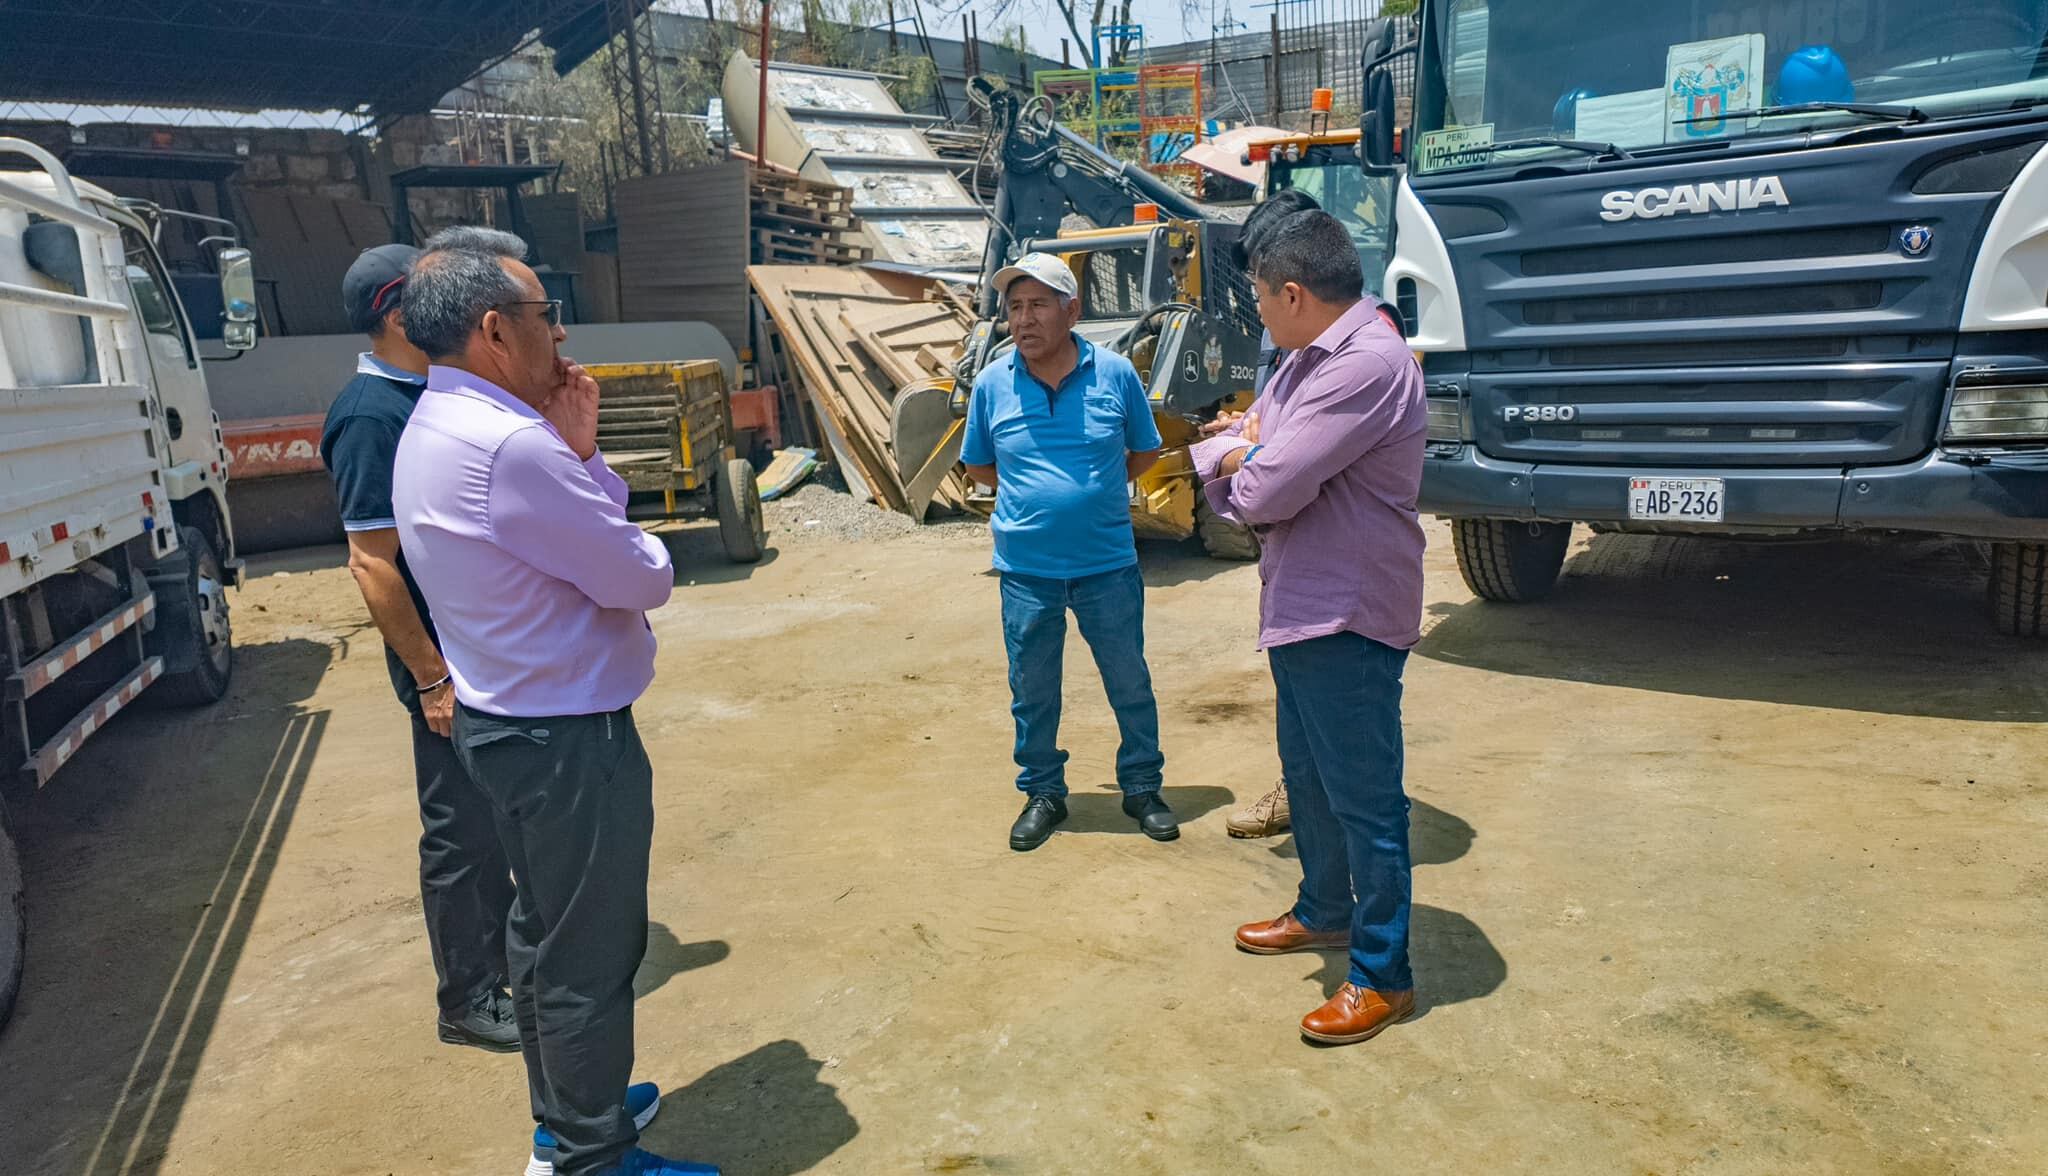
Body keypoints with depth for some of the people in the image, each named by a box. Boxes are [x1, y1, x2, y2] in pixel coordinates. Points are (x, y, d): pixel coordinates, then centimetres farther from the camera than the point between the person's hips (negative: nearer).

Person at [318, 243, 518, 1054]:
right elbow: (373, 565, -22)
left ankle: (502, 947, 38)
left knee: (495, 813, 21)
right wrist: (432, 679, -21)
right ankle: (468, 1000, 19)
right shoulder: (373, 416, -20)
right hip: (450, 659, -9)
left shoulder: (427, 395, 8)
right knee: (460, 828, 4)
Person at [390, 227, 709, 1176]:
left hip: (505, 722, 11)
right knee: (591, 957, 4)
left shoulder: (433, 431, 7)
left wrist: (578, 452, -2)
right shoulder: (512, 445, -26)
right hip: (569, 738, -10)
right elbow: (646, 578, -18)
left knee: (544, 930, 23)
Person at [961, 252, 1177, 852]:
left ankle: (1143, 787, 30)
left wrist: (1093, 489, 5)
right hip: (1026, 570, 1)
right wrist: (1032, 496, 6)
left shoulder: (1115, 373, -5)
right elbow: (978, 466, 12)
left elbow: (1145, 452, 9)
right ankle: (1043, 793, 30)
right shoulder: (992, 384, -2)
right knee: (1032, 691, 12)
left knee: (1130, 682, 11)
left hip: (1109, 563, 0)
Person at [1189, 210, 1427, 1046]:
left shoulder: (1368, 364, -22)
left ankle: (1382, 976, 15)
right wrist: (1235, 457, -12)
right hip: (1300, 608, 10)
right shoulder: (1307, 360, 12)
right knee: (1307, 778, 23)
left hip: (1347, 618, -10)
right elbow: (1220, 454, 10)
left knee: (1363, 798, 1)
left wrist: (1243, 460, -3)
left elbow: (1269, 490, -25)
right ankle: (1325, 912, 43)